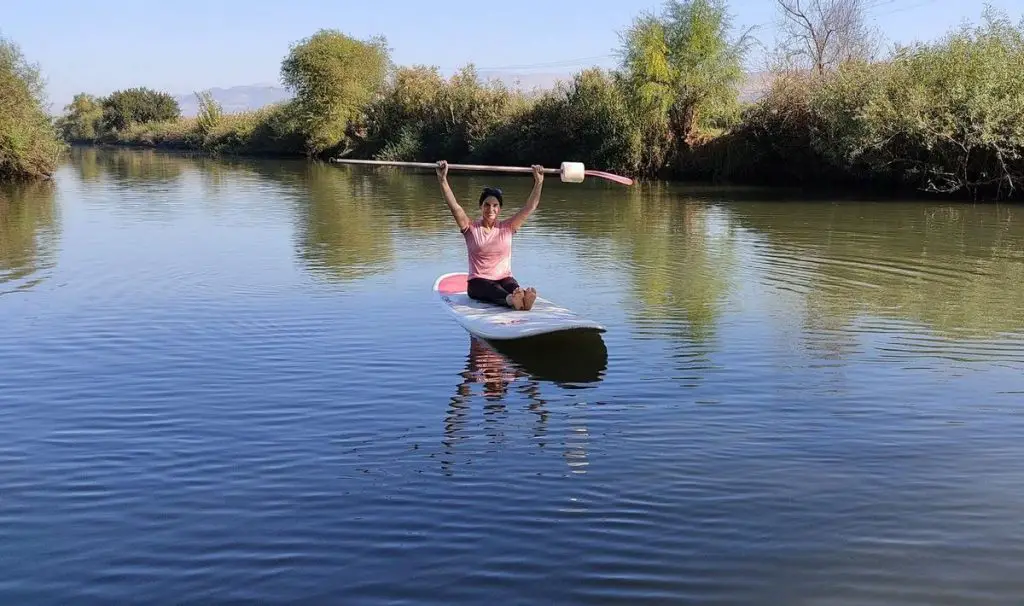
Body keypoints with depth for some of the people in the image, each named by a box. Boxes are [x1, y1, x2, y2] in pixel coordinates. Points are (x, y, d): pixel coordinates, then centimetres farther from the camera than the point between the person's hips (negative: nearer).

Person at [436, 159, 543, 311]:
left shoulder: (507, 227, 10)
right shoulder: (471, 228, 4)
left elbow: (530, 207, 2)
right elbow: (454, 206, -9)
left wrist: (539, 181, -8)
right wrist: (442, 179, -21)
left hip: (504, 278, 2)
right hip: (478, 281, -2)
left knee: (513, 287, -35)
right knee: (494, 290, -37)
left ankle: (522, 298, -68)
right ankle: (510, 300, -70)